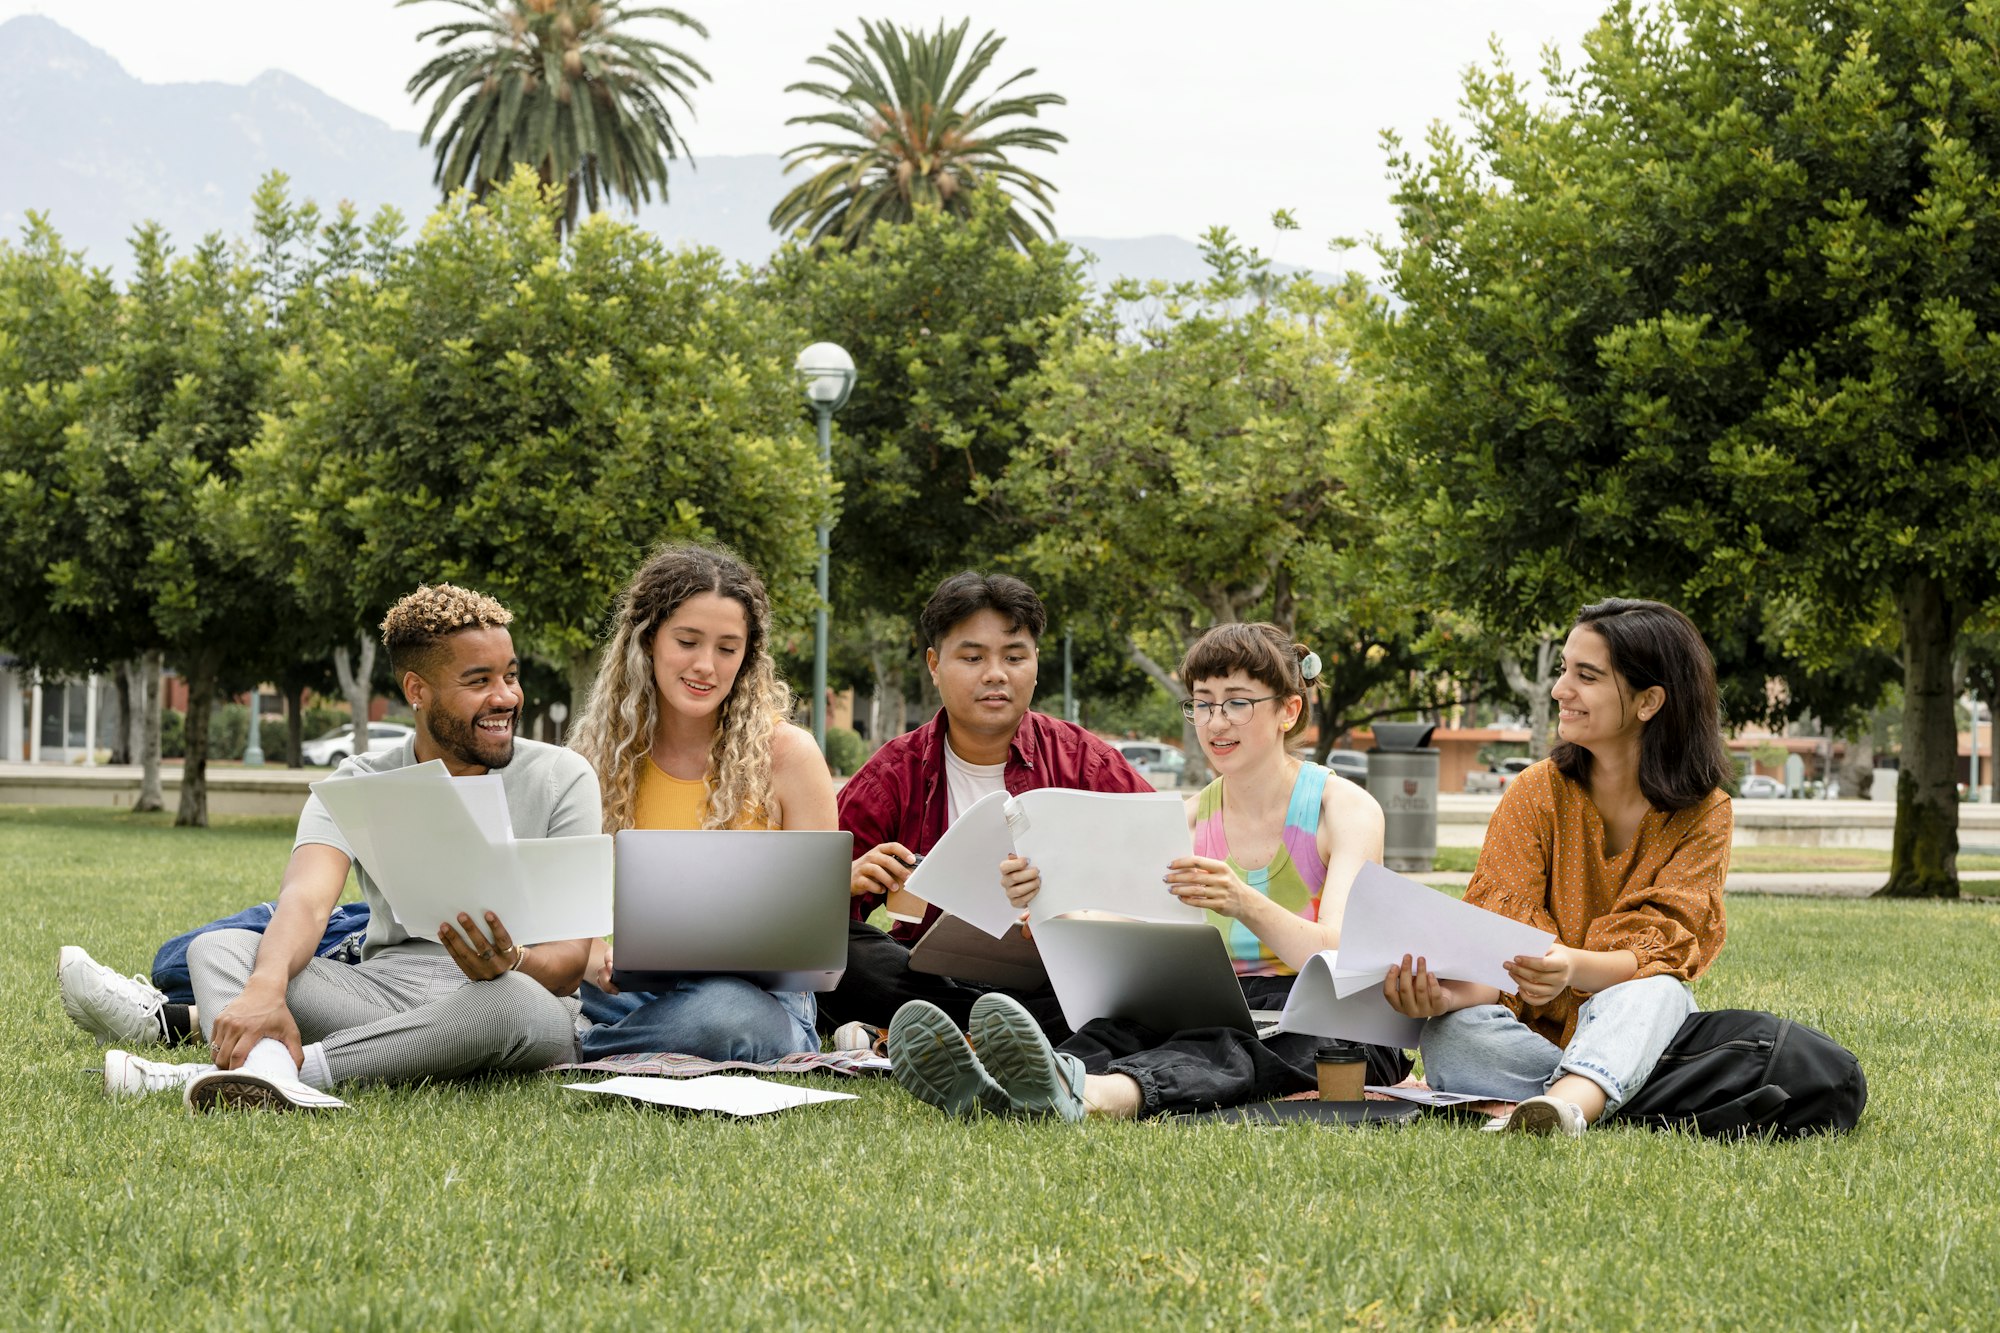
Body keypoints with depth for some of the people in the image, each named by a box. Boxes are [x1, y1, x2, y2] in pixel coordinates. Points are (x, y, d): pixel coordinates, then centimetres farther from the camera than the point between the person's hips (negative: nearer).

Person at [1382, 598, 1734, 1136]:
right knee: (1450, 1033, -32)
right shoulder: (1536, 793, 2)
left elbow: (1656, 952, -13)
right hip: (1530, 1033, 1)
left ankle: (1567, 1102, -61)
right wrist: (1454, 991, -34)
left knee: (1656, 991, -36)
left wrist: (1574, 967, -37)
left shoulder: (1702, 814, -1)